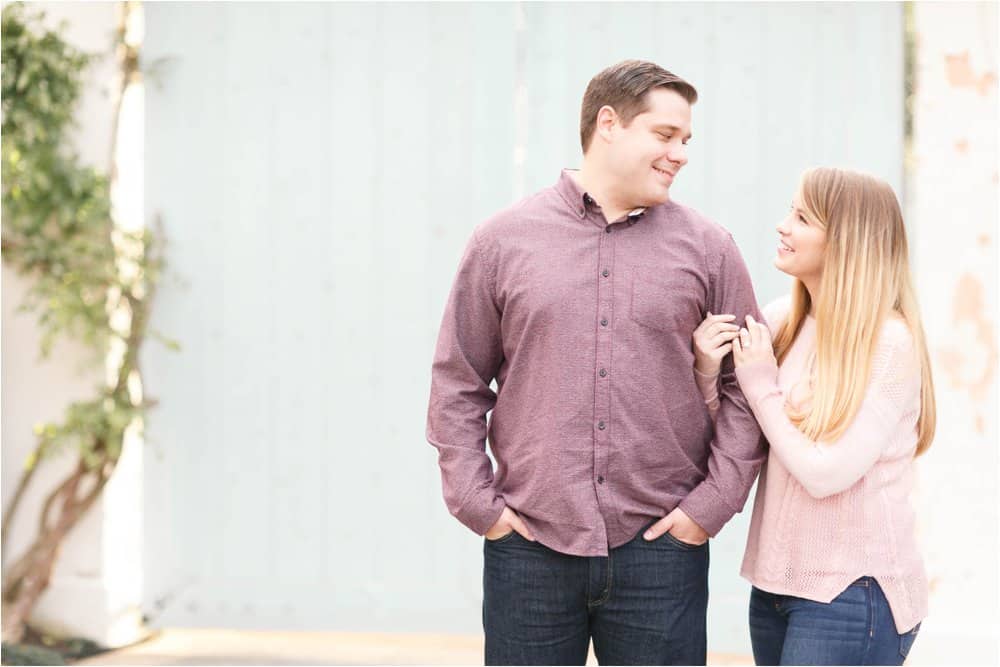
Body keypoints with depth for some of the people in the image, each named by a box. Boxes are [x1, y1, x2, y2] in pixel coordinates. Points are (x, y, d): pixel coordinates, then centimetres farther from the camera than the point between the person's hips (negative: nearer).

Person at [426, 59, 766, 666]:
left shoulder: (708, 249, 6)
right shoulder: (503, 240, 5)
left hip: (660, 545, 0)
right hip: (528, 546, 0)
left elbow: (747, 386, 8)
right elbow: (457, 384, 7)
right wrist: (476, 500, -1)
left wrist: (713, 502, -1)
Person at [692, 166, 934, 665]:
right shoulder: (781, 321, 3)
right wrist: (707, 372, -8)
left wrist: (761, 386, -11)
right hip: (777, 581, 6)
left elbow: (825, 474, -20)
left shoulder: (890, 341, -15)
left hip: (853, 592, -6)